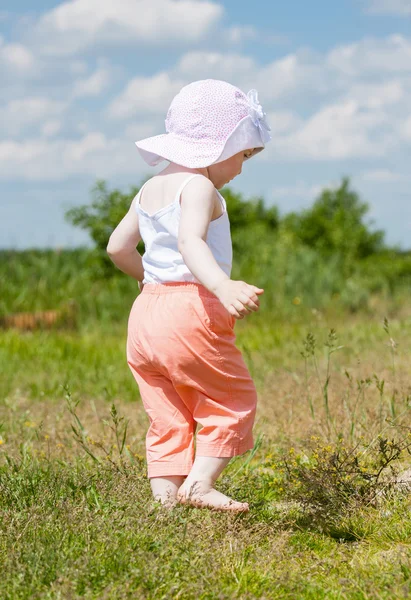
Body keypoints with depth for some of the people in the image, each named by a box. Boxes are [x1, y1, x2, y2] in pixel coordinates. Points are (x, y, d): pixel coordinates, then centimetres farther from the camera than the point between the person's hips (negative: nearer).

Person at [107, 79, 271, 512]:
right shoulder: (198, 187, -9)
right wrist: (224, 287, -42)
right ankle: (199, 483, -9)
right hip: (190, 312, -8)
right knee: (232, 403, 3)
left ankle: (164, 497, 5)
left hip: (144, 317, 8)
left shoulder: (150, 189, 17)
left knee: (167, 417, 10)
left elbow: (118, 246, 21)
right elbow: (190, 241, -27)